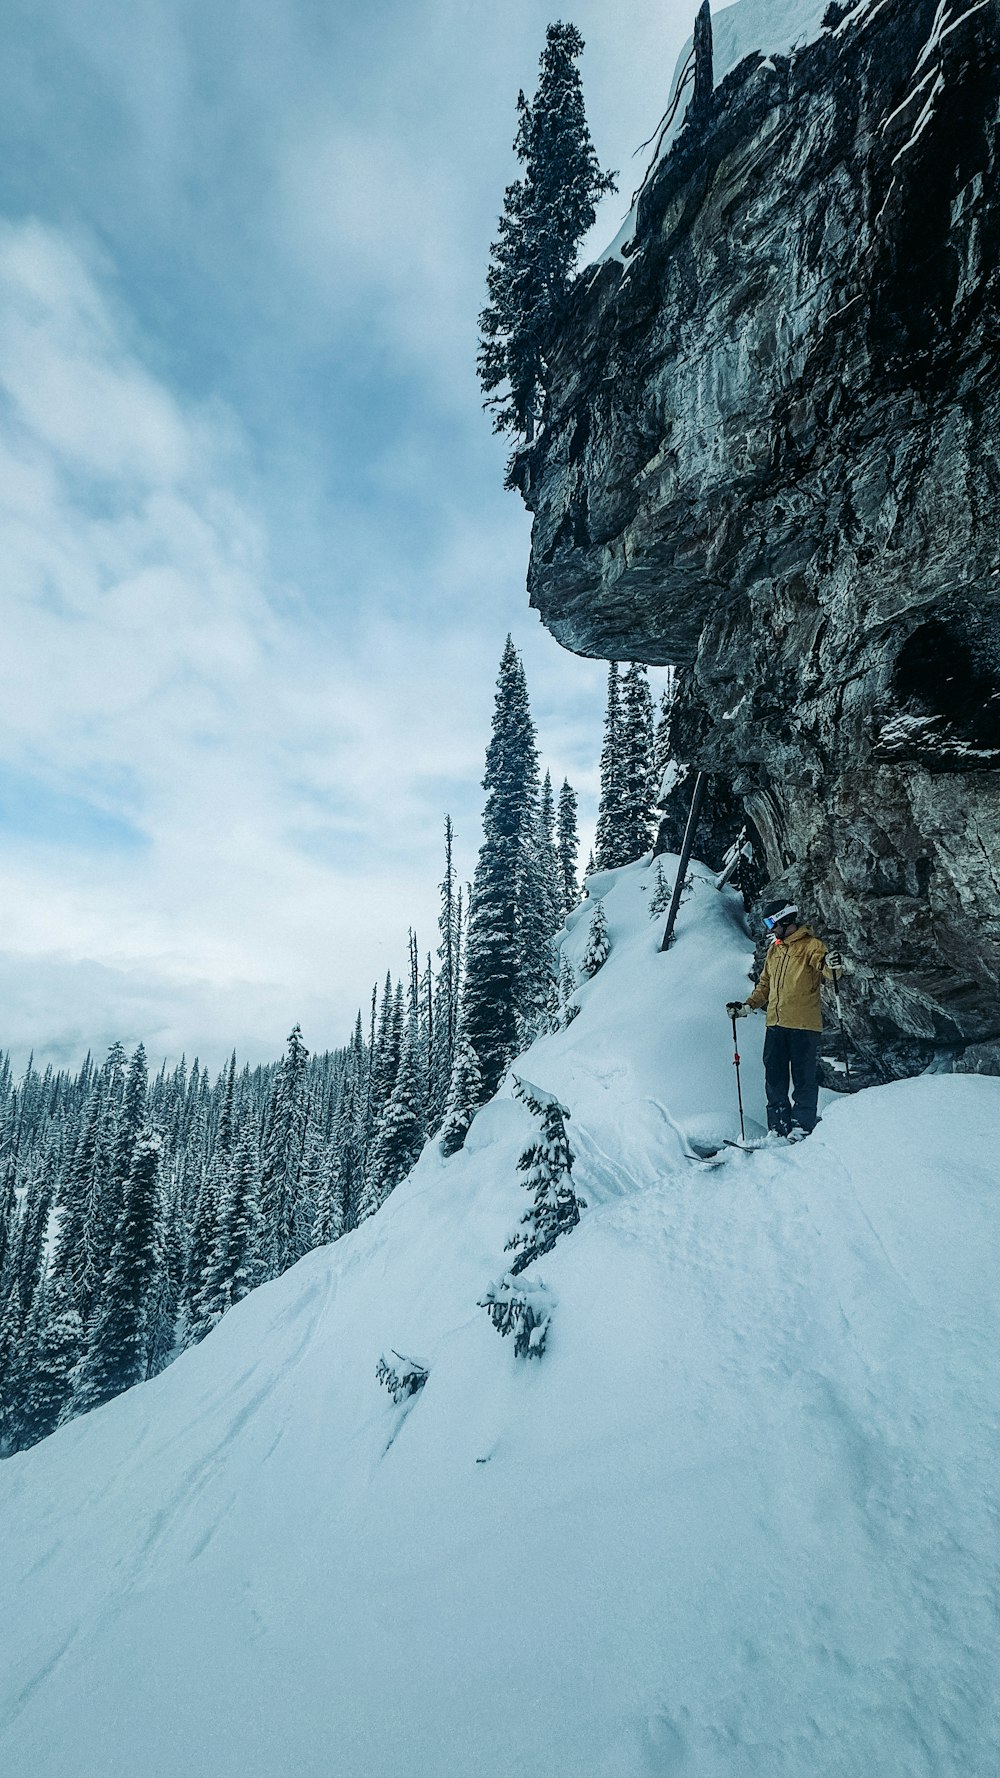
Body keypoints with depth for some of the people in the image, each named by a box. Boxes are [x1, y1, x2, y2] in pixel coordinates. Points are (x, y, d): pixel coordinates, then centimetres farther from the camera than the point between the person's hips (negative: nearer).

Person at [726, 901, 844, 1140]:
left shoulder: (811, 945, -2)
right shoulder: (774, 950, 19)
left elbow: (827, 972, -17)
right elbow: (765, 985, 25)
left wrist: (832, 967, -40)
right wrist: (747, 1006, 15)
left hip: (804, 1024, -7)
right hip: (775, 1023, 7)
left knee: (803, 1077, 0)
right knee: (774, 1077, 7)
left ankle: (802, 1127, 7)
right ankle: (779, 1127, 14)